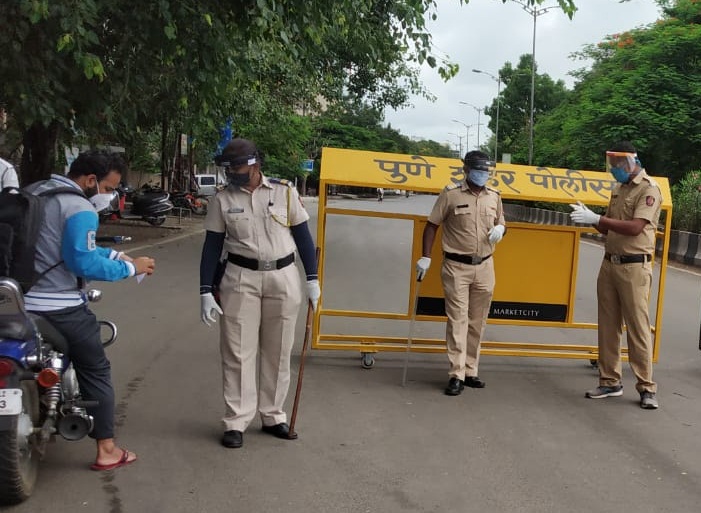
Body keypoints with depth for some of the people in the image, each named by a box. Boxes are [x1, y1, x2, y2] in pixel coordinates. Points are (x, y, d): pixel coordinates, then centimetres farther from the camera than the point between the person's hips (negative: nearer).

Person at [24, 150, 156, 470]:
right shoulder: (79, 208, -15)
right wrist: (130, 268, -11)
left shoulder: (33, 192, 15)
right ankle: (106, 450, 9)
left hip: (21, 303, 8)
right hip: (61, 308, -8)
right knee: (95, 373, 4)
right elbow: (83, 263, -22)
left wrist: (113, 255, 12)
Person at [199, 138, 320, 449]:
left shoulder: (284, 192, -1)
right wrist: (206, 291, -2)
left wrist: (312, 278, 2)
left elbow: (302, 236, 5)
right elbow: (212, 246, 3)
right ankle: (236, 421, 11)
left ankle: (273, 416, 22)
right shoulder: (222, 200, 0)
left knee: (278, 352, 9)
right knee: (237, 351, 1)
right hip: (240, 279, 0)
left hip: (283, 278, 1)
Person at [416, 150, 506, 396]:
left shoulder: (494, 196, 8)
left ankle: (470, 371, 19)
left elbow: (501, 221, 22)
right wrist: (425, 258, -6)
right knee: (457, 320, -6)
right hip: (456, 267, -4)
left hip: (484, 267, 5)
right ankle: (457, 375, -1)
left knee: (477, 322, 9)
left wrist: (500, 228, -4)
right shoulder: (450, 194, -5)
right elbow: (432, 225, -1)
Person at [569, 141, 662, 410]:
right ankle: (610, 381, 18)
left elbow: (635, 227, -21)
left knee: (638, 328, -3)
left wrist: (597, 218, -21)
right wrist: (590, 218, 0)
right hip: (609, 264, 8)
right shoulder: (618, 189, 15)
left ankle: (647, 387, 6)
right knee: (608, 326, 9)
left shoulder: (648, 189, -10)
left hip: (634, 267, -8)